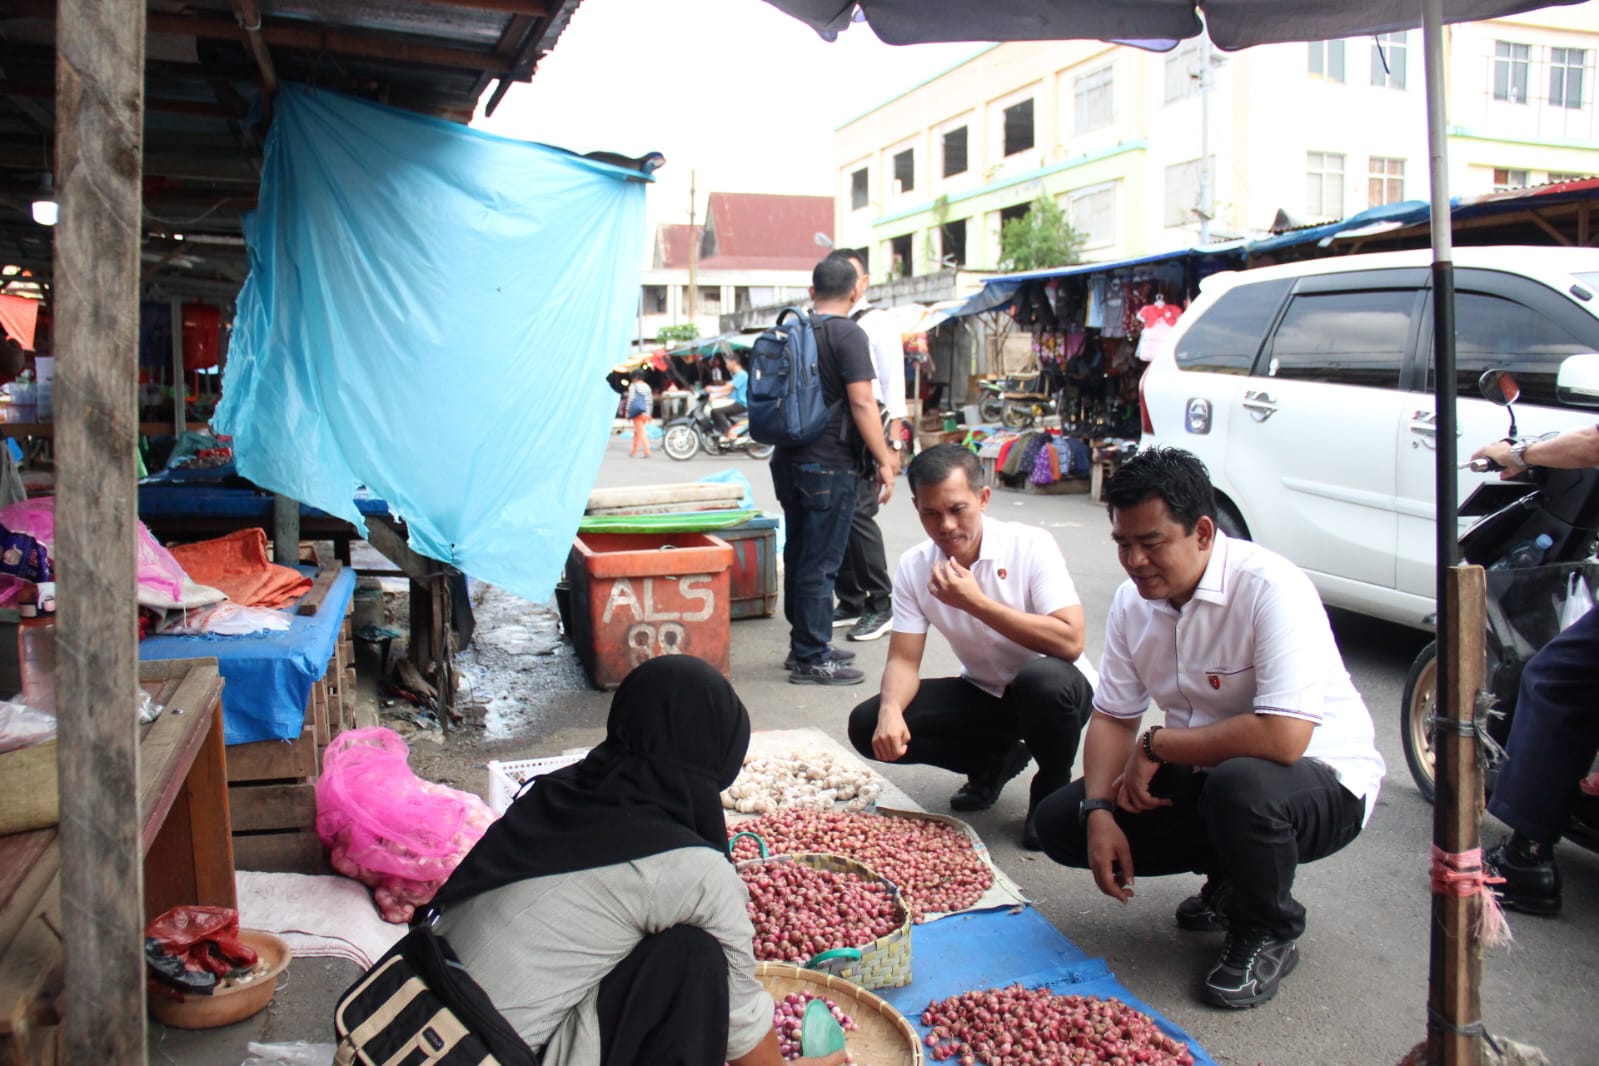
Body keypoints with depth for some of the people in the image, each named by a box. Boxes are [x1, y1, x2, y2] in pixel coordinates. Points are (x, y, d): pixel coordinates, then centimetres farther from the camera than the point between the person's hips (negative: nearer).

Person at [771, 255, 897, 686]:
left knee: (798, 557, 15)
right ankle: (812, 659, 2)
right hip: (830, 466, -8)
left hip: (789, 461, 8)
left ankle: (803, 645, 25)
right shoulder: (847, 334, -11)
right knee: (820, 564, -3)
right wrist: (884, 461, -13)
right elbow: (861, 403, -17)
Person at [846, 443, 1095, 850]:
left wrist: (976, 602, -33)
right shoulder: (914, 567, -9)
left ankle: (1052, 793, -6)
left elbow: (1070, 642, -31)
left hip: (1050, 692, -4)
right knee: (868, 726, -14)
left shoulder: (1031, 545, -21)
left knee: (1043, 678, -39)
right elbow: (904, 660, -9)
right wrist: (890, 710, -31)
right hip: (983, 694, 4)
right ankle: (996, 761, 10)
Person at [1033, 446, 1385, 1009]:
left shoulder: (1270, 588, -27)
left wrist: (1157, 746, -24)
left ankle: (1268, 936, -7)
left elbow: (1282, 738, -36)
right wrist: (1099, 811, -15)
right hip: (1206, 774, 7)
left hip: (1321, 780, -7)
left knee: (1241, 785, -40)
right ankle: (1229, 879, 14)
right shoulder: (1133, 600, -4)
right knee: (1059, 820, -6)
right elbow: (1112, 718, 2)